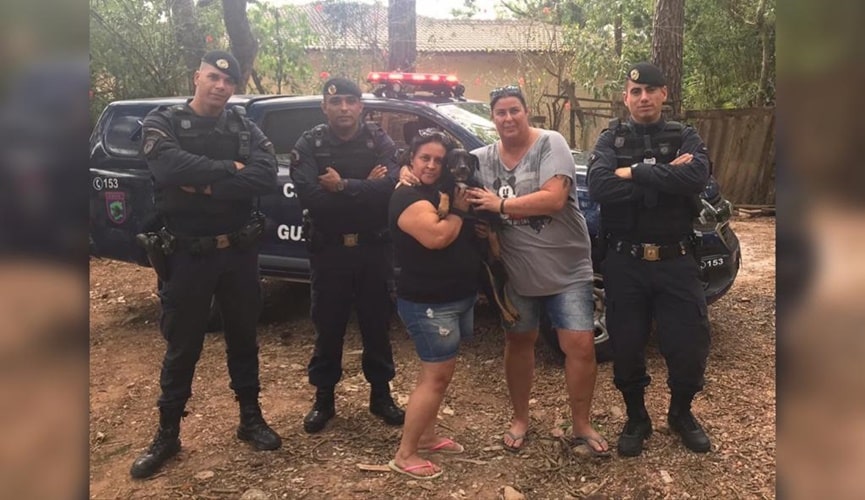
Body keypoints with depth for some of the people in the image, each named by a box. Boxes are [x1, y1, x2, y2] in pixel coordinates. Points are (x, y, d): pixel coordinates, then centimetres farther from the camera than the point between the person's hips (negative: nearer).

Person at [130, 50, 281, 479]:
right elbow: (170, 167, -26)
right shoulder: (163, 122, -3)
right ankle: (167, 433, 24)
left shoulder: (244, 127, 4)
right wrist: (229, 169, -17)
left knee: (243, 338, 14)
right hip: (188, 254, -3)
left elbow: (267, 177, -15)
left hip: (239, 251, 3)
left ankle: (251, 419, 30)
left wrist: (206, 187, -21)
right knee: (182, 346, 8)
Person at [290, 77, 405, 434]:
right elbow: (308, 196, -19)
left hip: (374, 248, 1)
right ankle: (323, 399, 25)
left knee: (377, 324, 11)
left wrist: (342, 186, -18)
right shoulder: (310, 144, -2)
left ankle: (381, 395, 27)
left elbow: (388, 189, -18)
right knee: (328, 327, 9)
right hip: (329, 249, -1)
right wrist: (364, 188, -17)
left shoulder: (380, 142, 0)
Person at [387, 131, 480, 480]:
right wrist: (459, 210, -15)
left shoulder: (441, 192, 14)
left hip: (457, 297, 10)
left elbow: (467, 233, 20)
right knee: (436, 377, -7)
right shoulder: (409, 197, -15)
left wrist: (463, 204, 2)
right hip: (429, 303, -10)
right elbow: (436, 237, -30)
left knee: (439, 373, 16)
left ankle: (427, 436, 31)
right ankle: (405, 454, 3)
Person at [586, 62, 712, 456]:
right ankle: (636, 418, 31)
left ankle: (681, 413, 32)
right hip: (624, 263, 0)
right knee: (626, 347, 8)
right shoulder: (611, 140, 3)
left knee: (690, 345, 4)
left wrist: (634, 173, -18)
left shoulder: (685, 138, 5)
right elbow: (598, 186, -18)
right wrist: (665, 176, -18)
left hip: (676, 261, 1)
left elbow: (696, 178, -18)